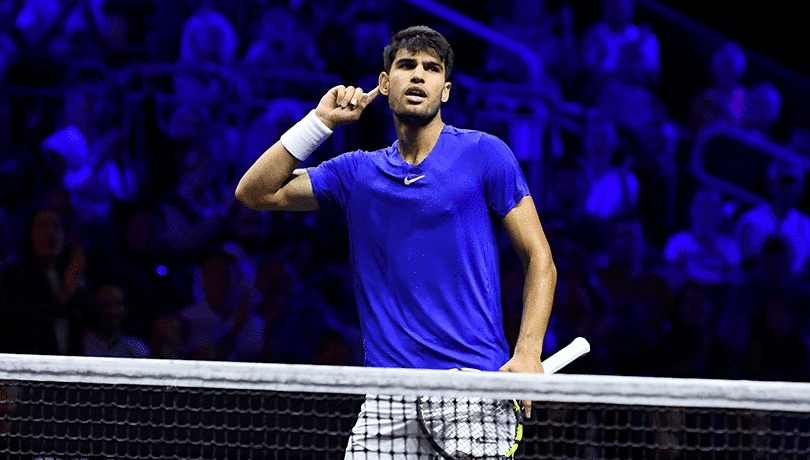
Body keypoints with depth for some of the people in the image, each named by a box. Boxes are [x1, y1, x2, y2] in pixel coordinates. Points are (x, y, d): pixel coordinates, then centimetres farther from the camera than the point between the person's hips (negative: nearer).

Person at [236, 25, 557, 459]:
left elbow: (539, 258, 3)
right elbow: (255, 192, 13)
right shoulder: (357, 172, 15)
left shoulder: (484, 154, 3)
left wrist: (527, 354, -11)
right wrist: (321, 121, 5)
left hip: (474, 391, -3)